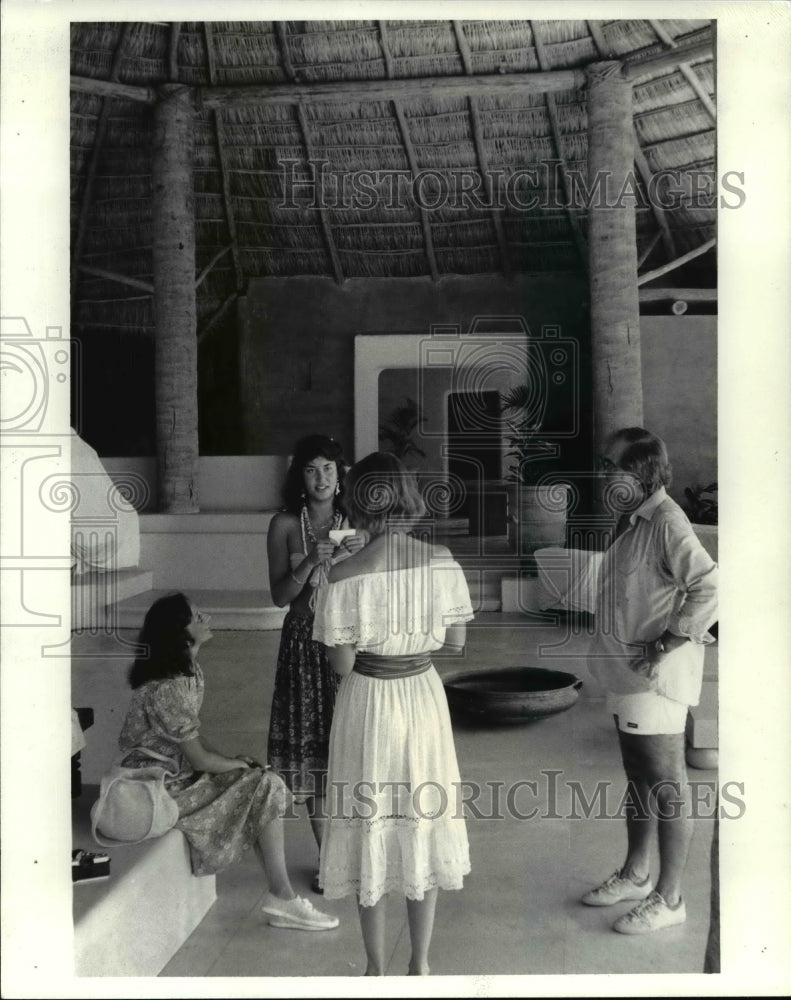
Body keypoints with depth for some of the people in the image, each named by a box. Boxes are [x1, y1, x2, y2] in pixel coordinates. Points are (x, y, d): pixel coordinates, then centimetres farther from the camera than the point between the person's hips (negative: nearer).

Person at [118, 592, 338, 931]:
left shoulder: (188, 669, 5)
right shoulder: (166, 689, -27)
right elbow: (198, 759, -21)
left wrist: (229, 762, 0)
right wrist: (236, 763, -5)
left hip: (179, 771, 9)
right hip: (159, 788, -9)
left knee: (265, 782, -2)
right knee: (267, 788, -13)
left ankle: (281, 897, -2)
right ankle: (283, 898, -3)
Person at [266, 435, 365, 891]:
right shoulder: (285, 525, 0)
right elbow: (280, 596, -4)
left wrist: (357, 557, -16)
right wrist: (311, 563, -19)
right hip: (304, 644, 0)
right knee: (311, 749, 4)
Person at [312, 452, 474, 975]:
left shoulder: (344, 576, -19)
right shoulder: (441, 562, -12)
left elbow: (342, 663, -11)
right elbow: (457, 641, -1)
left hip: (369, 703, -2)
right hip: (424, 697, 2)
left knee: (371, 821, 15)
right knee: (424, 818, 17)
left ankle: (377, 969, 29)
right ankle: (420, 963, 31)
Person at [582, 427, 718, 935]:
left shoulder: (667, 522, -18)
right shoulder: (634, 520, 12)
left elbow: (709, 587, -28)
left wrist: (667, 644, -24)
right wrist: (621, 655, 12)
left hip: (656, 678, -10)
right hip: (629, 674, 10)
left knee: (666, 783, 2)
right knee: (639, 775, 20)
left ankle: (669, 898, 14)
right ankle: (636, 874, 35)